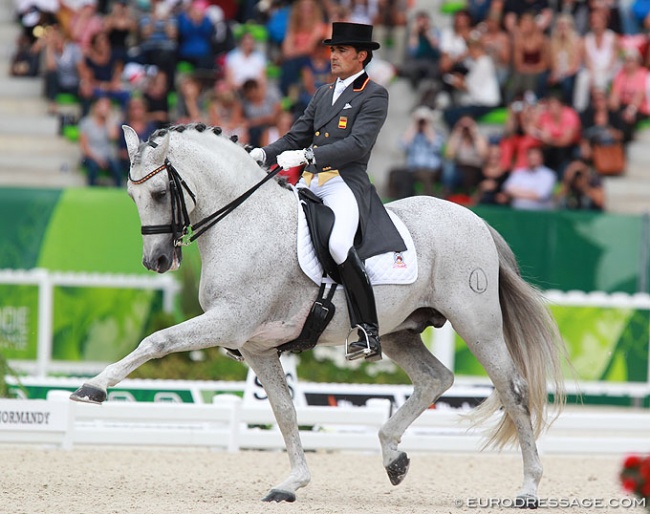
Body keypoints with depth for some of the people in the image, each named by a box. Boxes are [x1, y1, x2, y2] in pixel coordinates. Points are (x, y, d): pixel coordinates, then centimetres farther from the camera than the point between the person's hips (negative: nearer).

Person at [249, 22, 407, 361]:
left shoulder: (374, 96, -2)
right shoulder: (324, 94, 21)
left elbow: (358, 144, -14)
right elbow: (296, 136, 22)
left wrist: (307, 155, -22)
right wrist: (265, 155, 2)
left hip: (346, 184, -8)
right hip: (309, 183, 8)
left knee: (338, 245, -32)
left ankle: (370, 333, -27)